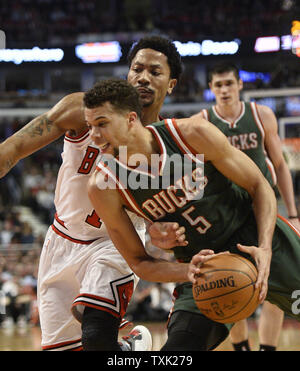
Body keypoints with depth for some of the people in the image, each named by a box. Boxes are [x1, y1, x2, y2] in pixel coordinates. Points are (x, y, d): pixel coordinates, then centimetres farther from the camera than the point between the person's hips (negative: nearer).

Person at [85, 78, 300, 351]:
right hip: (201, 264, 1)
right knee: (179, 346, -15)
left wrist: (265, 248, -24)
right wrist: (187, 272, -26)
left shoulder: (193, 134, -19)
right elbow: (139, 263, -6)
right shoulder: (103, 187, -15)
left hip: (255, 235, 0)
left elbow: (260, 187, -8)